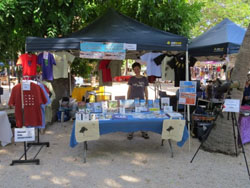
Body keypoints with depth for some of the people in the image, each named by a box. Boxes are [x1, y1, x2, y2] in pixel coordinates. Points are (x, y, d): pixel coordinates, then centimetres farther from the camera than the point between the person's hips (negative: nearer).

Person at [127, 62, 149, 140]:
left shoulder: (144, 79, 5)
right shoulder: (131, 79, 4)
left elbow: (146, 91, 9)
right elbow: (129, 90, 7)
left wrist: (147, 100, 5)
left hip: (141, 100, 1)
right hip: (132, 100, 0)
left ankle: (143, 132, 15)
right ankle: (130, 132, 9)